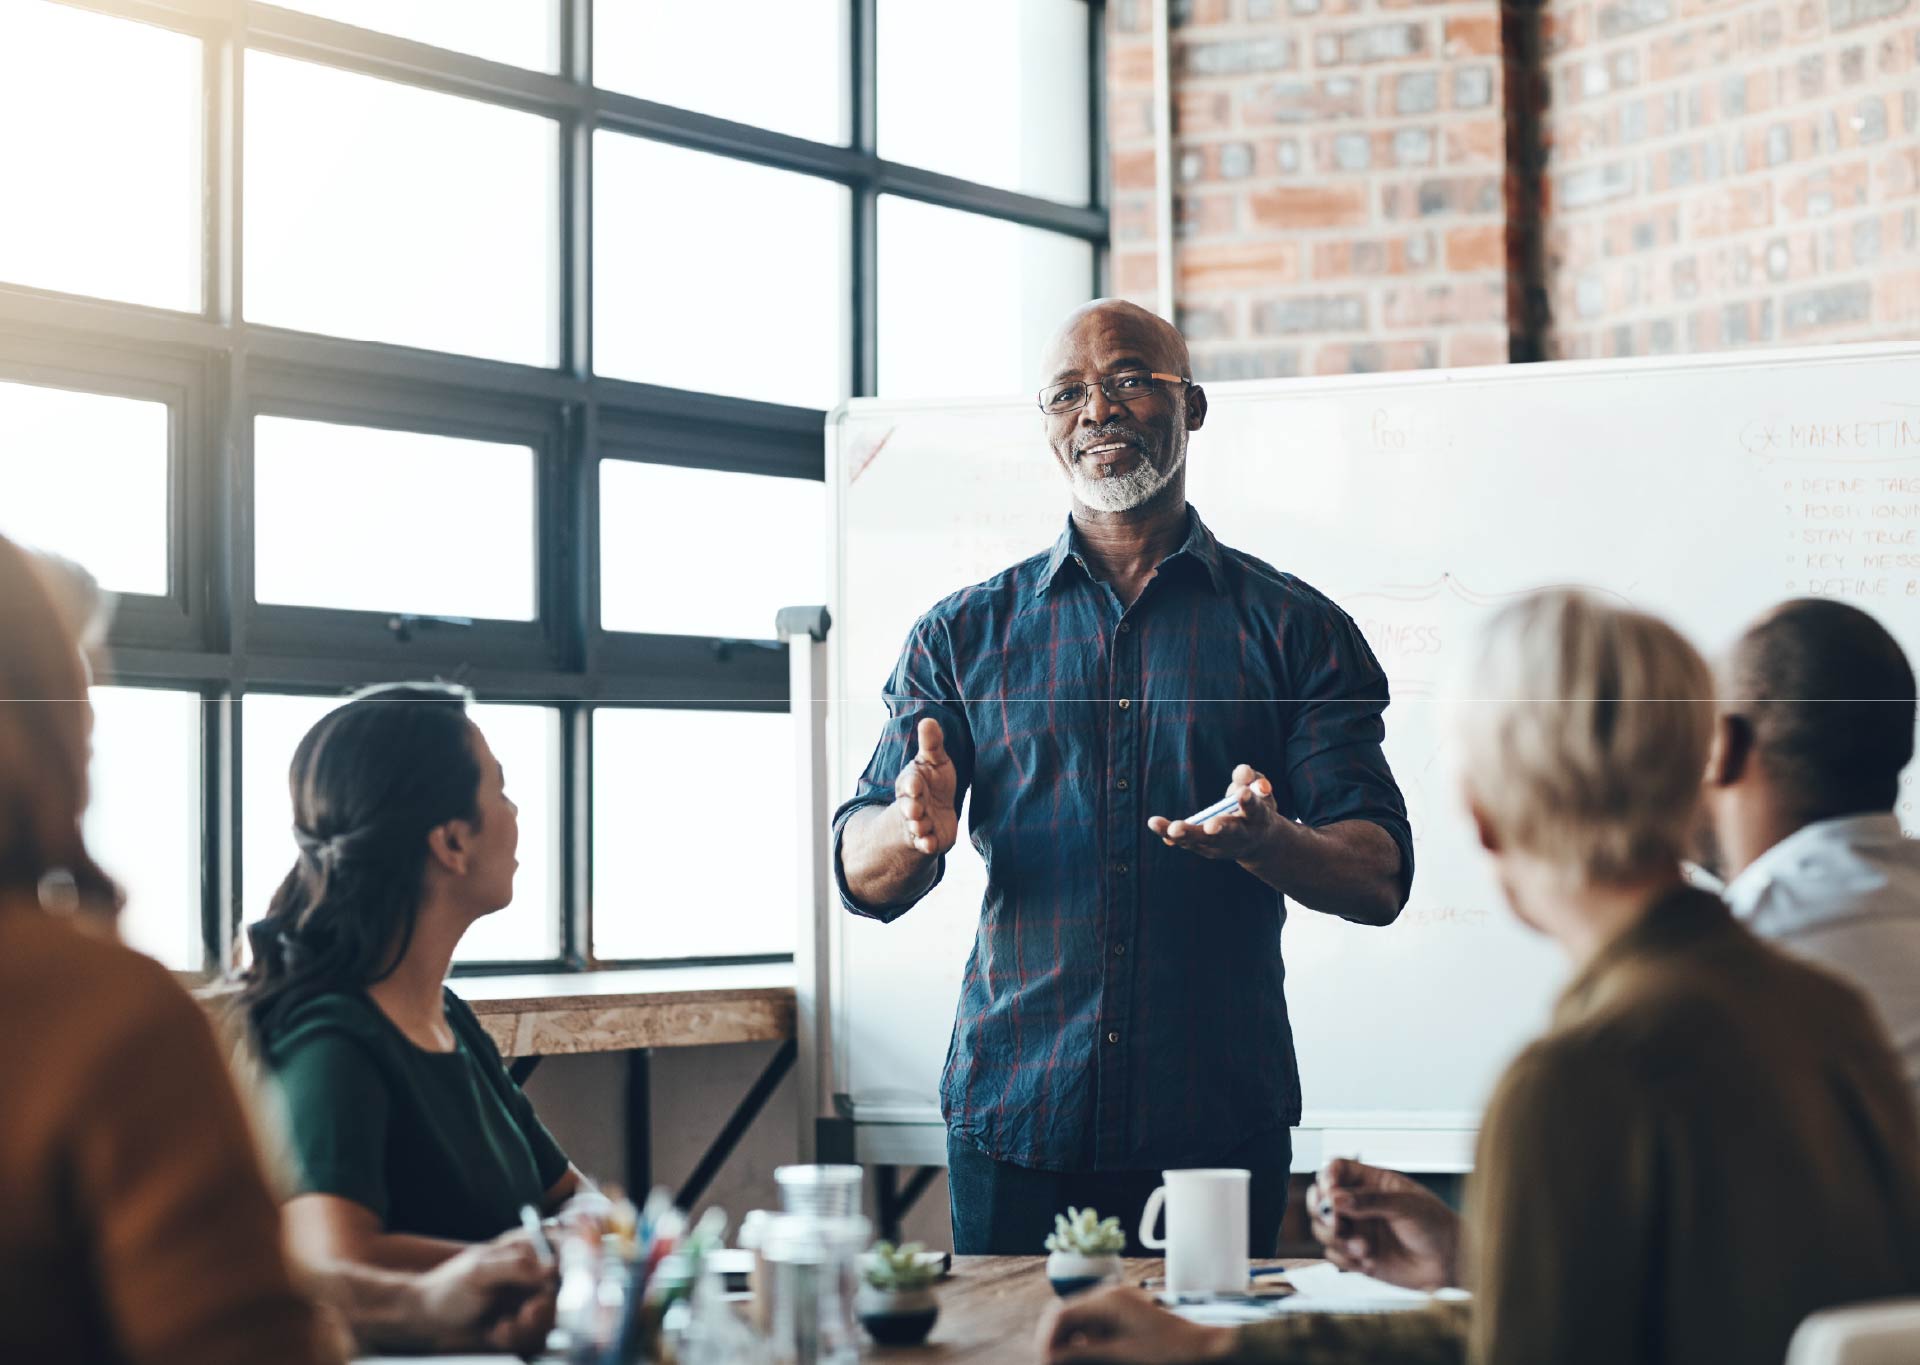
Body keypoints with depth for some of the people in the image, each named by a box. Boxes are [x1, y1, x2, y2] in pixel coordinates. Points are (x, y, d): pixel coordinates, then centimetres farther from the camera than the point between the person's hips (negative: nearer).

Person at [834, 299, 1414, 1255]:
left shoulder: (1295, 629, 5)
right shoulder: (964, 635, 9)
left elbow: (1380, 880, -1)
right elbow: (862, 878, 5)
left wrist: (1270, 842, -23)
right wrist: (918, 829, -19)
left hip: (1220, 1122, -1)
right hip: (1013, 1119, 1)